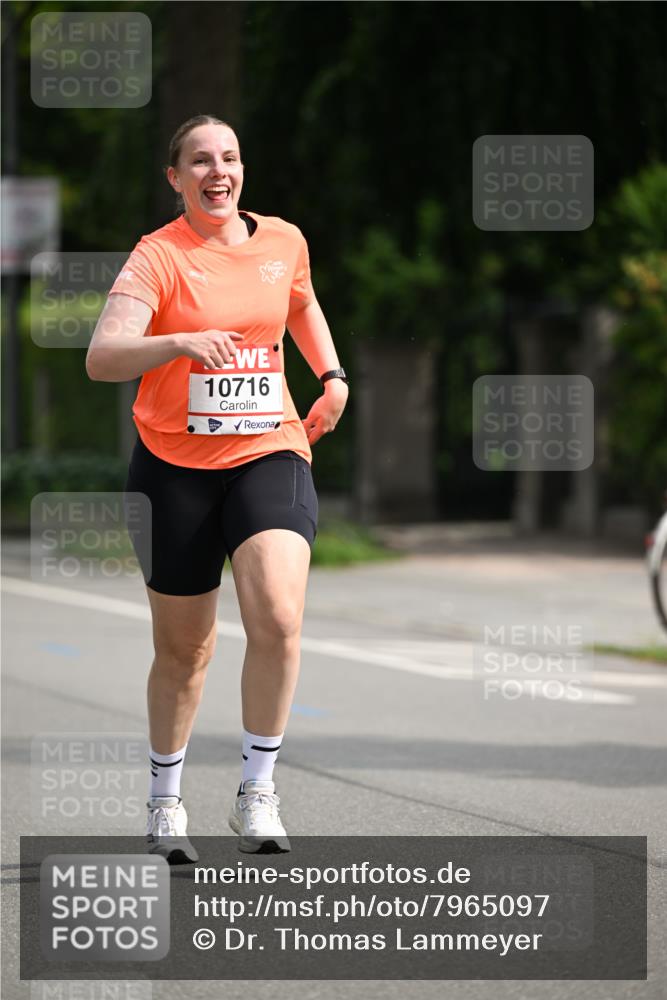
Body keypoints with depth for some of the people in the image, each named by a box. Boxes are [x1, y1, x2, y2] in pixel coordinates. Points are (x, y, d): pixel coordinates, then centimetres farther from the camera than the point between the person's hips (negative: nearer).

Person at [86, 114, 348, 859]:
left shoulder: (284, 241, 4)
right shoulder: (159, 256, -10)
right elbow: (101, 358, -24)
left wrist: (331, 375, 13)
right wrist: (180, 342, -40)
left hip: (269, 454, 2)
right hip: (173, 466, -2)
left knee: (278, 617, -22)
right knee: (183, 650, 9)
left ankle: (256, 791, -9)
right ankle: (165, 799, 31)